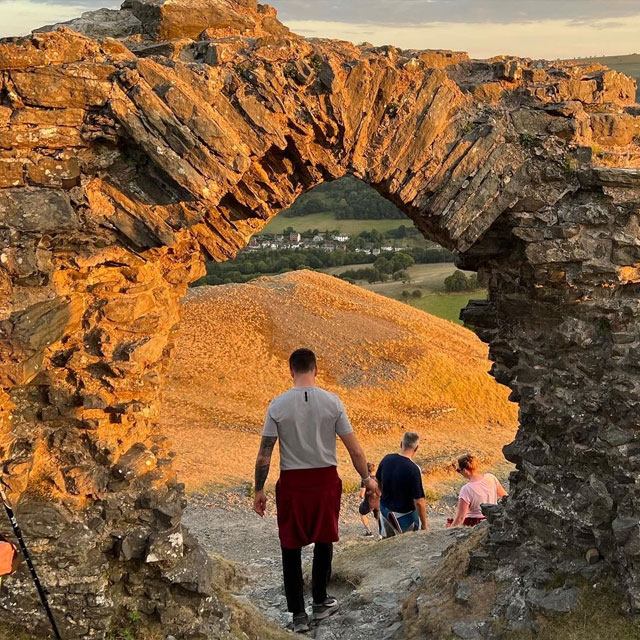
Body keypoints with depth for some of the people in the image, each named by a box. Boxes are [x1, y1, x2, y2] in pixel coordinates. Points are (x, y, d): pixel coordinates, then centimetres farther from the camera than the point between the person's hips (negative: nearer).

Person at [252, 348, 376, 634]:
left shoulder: (278, 405, -7)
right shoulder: (332, 402, -6)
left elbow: (264, 455, -5)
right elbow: (355, 450, -4)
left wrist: (259, 491, 5)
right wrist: (367, 478, 11)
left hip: (292, 482, -1)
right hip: (326, 480, 1)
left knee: (291, 548, 11)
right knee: (324, 541, 21)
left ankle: (298, 615, 10)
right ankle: (320, 603, 31)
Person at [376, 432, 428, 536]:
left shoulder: (386, 459, -8)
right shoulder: (413, 469, -27)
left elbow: (378, 482, 9)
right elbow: (419, 501, -24)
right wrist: (424, 525, -12)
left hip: (385, 510, 6)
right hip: (404, 515, -6)